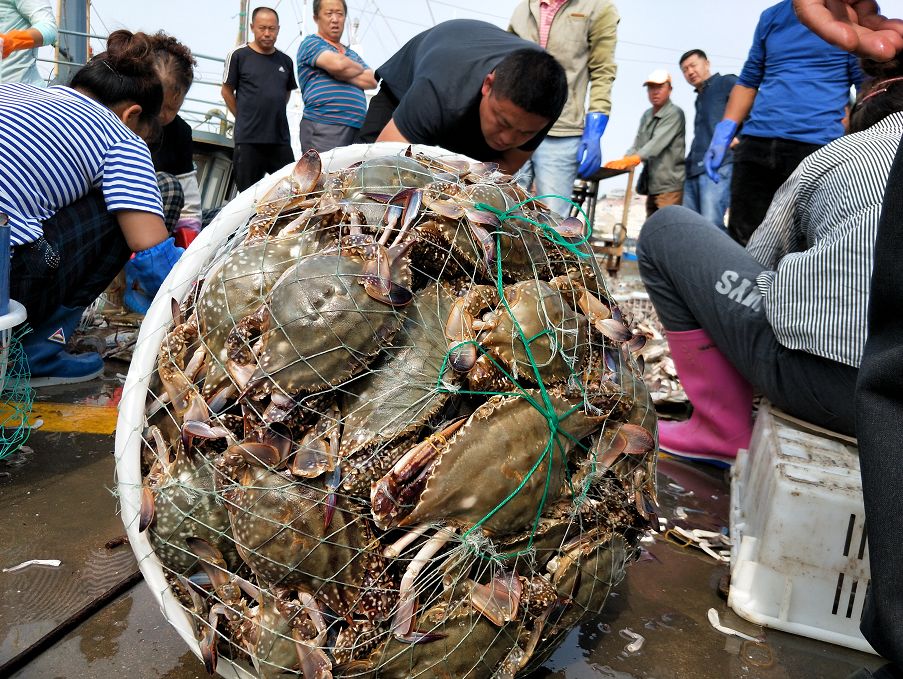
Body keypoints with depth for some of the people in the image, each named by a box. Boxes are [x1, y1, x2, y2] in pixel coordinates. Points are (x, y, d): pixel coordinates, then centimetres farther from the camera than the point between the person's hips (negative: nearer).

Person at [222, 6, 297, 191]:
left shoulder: (285, 61, 10)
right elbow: (227, 91, 5)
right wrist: (245, 119, 6)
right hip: (248, 138, -3)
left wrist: (275, 114, 15)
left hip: (281, 138, 4)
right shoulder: (238, 55, -1)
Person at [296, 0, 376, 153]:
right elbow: (337, 63, -12)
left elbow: (371, 81, 10)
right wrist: (360, 68, 8)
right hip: (323, 128, -6)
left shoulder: (352, 54, 27)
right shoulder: (311, 43, 7)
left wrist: (341, 74, -4)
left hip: (356, 129, 6)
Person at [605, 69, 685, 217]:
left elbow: (658, 143, -20)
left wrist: (631, 160, -33)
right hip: (652, 185, 8)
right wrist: (623, 162, -9)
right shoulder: (646, 115, 16)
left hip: (670, 185, -7)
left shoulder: (674, 114, -7)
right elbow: (637, 145, 11)